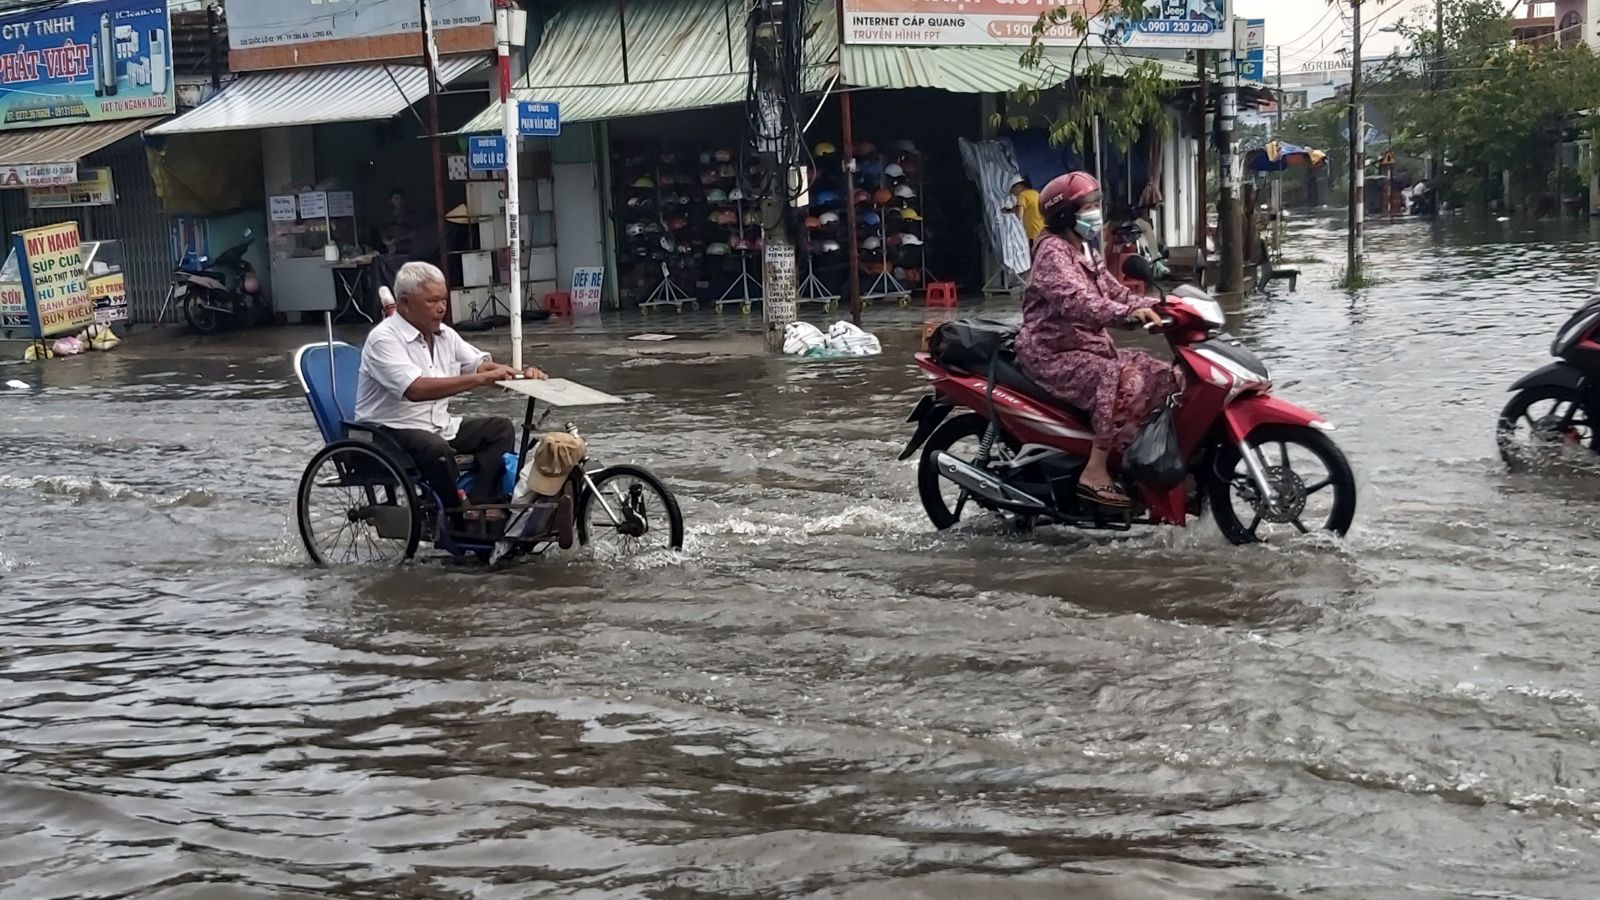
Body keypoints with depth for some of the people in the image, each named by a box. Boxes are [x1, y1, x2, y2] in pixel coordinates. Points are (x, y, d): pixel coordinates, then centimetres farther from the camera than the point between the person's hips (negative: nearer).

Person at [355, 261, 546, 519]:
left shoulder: (444, 334, 8)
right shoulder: (384, 338, -18)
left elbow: (481, 365, 12)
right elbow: (416, 390, -32)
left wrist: (520, 374, -10)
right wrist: (479, 379, -35)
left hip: (439, 425, 9)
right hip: (391, 432, -8)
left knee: (500, 429, -6)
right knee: (436, 448, -37)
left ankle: (478, 506, -19)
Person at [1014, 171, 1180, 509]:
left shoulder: (1087, 253, 17)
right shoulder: (1053, 250, -15)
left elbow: (1115, 292, 13)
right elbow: (1075, 302, -32)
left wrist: (1152, 308, -5)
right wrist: (1129, 314, -43)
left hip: (1089, 346, 10)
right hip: (1053, 353, -10)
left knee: (1162, 376, 1)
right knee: (1124, 381, -31)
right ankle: (1095, 474, -31)